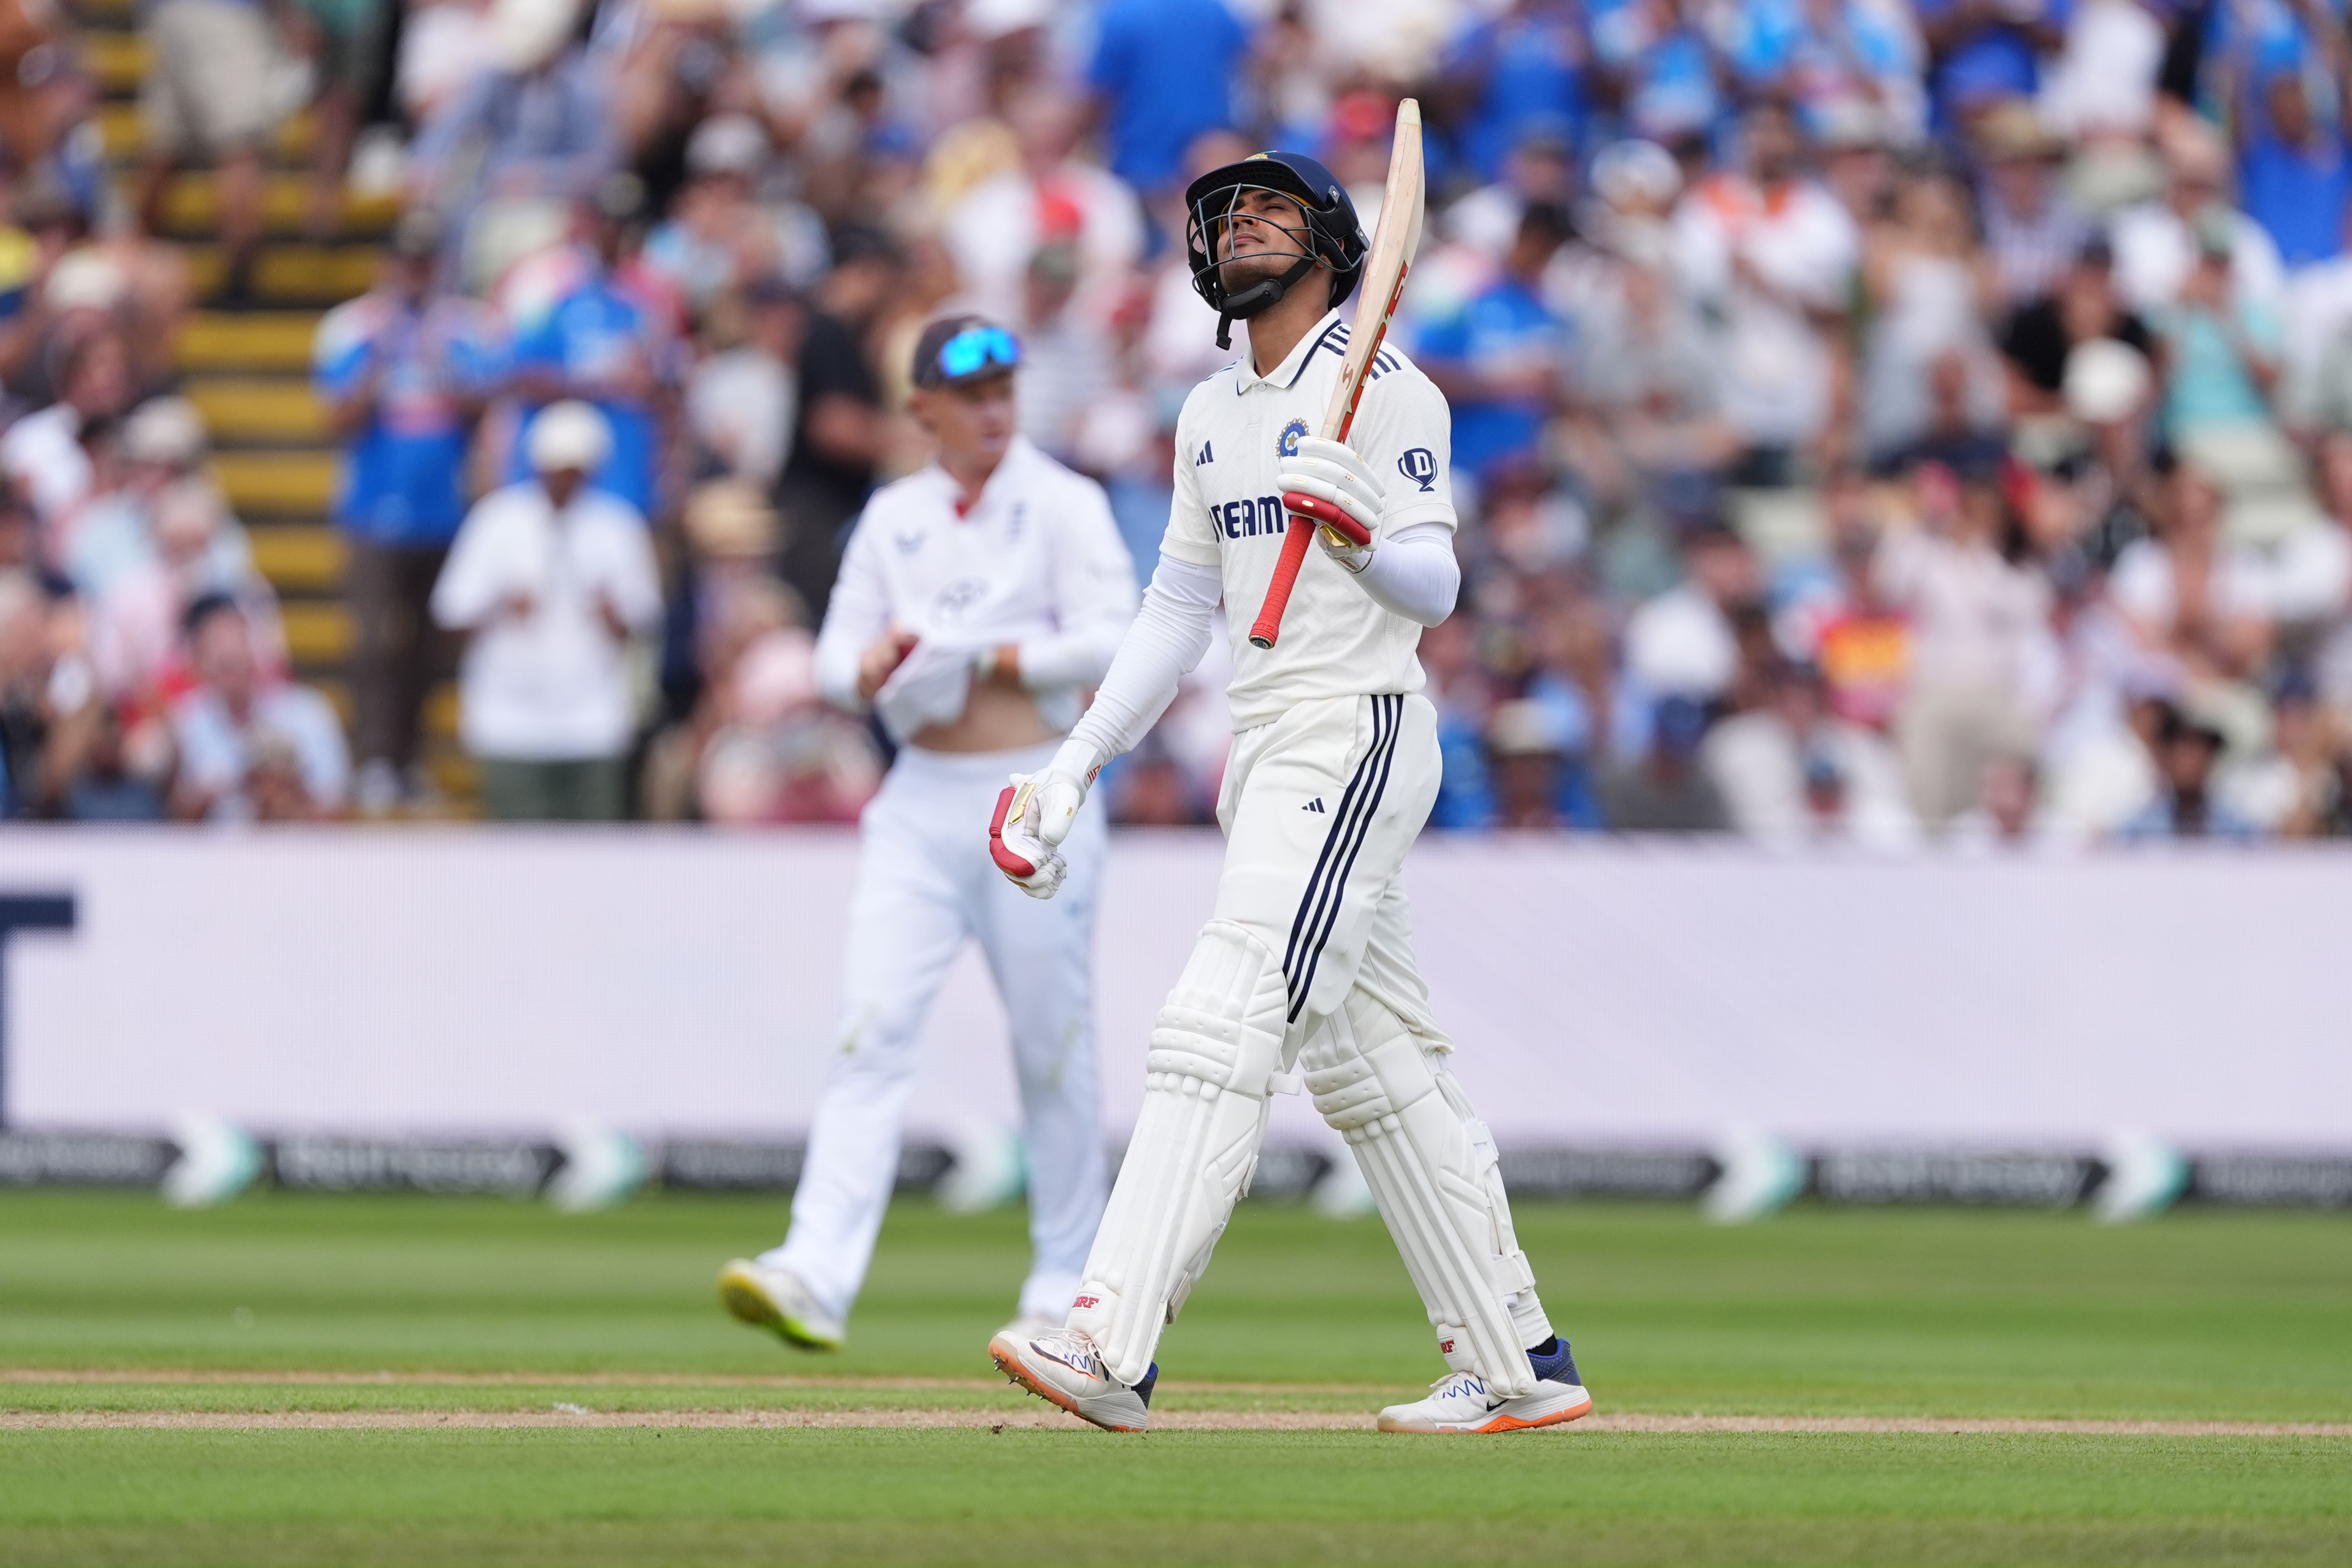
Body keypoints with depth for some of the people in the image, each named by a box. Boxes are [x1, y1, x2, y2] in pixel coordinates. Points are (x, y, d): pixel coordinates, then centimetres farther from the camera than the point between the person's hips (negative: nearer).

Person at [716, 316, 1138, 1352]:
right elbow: (838, 658, 11)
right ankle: (818, 1276, -22)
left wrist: (980, 658, -14)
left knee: (1053, 1050, 3)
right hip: (921, 801, 3)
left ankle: (1064, 1285, 18)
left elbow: (1110, 638, -11)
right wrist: (871, 667, -12)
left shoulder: (1063, 506, -1)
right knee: (873, 1030, -11)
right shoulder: (892, 518, 12)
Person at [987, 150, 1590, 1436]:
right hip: (1263, 751, 9)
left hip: (1356, 736, -9)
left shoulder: (1385, 390, -6)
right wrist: (1074, 768, 17)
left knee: (1222, 1025, -19)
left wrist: (1354, 522, -32)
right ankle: (1515, 1364, 14)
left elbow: (1434, 591, -12)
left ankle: (1113, 1350, -29)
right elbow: (1177, 607, 22)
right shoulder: (1212, 414, 19)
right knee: (1369, 1066, 9)